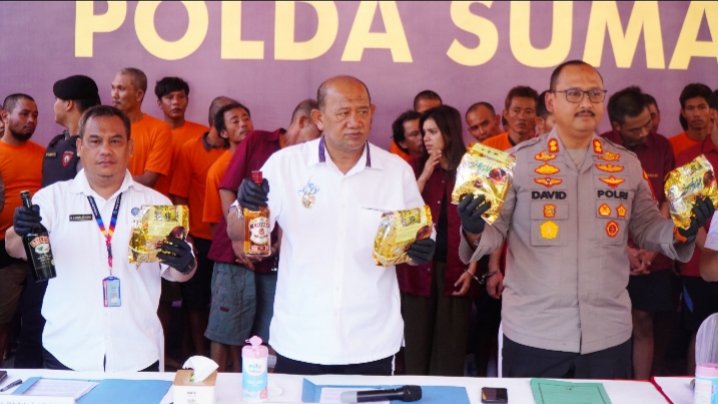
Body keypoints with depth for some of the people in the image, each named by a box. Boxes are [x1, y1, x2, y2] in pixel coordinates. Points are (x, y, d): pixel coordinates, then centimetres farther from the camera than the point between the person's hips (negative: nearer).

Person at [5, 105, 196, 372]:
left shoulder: (155, 202, 3)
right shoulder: (53, 197, 0)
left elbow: (175, 271, 4)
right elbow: (16, 248, -12)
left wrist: (184, 264, -19)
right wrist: (22, 232, -35)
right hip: (67, 354, -1)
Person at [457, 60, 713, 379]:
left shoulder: (627, 164, 6)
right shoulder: (518, 160, -4)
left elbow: (646, 227, 13)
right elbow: (495, 230, -2)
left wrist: (680, 231, -6)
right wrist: (474, 232, -24)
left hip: (608, 333, 3)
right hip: (533, 333, -3)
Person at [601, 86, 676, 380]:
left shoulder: (661, 146, 3)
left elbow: (667, 202, 4)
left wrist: (652, 248, -6)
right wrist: (624, 250, -9)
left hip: (652, 259, 2)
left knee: (643, 323, 7)